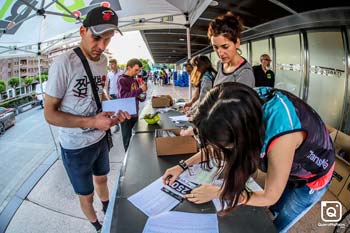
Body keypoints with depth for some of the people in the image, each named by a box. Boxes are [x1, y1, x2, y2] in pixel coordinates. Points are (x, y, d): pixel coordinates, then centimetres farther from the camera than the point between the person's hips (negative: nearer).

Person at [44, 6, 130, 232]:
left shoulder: (103, 60, -2)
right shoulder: (64, 63, -23)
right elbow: (50, 113, -19)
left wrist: (113, 112, -7)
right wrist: (92, 122, -28)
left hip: (101, 138, 6)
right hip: (76, 147, -6)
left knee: (102, 179, 29)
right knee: (86, 196, 16)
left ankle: (109, 213, 56)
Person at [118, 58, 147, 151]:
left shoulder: (135, 80, 9)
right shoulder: (122, 80, -11)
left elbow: (139, 97, 16)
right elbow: (124, 96, -26)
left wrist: (143, 94, -7)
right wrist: (140, 89, -25)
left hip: (135, 114, 7)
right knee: (128, 140, 4)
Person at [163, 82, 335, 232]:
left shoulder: (281, 136, -46)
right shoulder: (249, 103, -29)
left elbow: (269, 197, -28)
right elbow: (218, 142, -10)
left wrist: (217, 193, -22)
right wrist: (184, 165, -11)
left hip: (313, 177, -4)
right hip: (290, 166, 4)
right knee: (276, 211, 25)